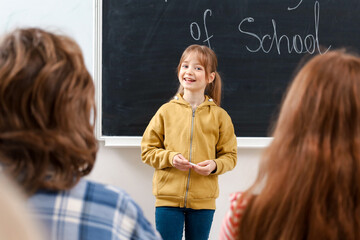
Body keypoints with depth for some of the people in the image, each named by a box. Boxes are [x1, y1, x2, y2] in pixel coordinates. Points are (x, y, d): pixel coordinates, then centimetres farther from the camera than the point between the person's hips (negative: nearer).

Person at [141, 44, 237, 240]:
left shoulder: (219, 115, 2)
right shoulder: (166, 111, 2)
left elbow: (230, 155, 6)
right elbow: (148, 151, 5)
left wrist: (215, 165, -14)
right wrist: (170, 158, -13)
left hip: (203, 200, 1)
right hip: (168, 196, 0)